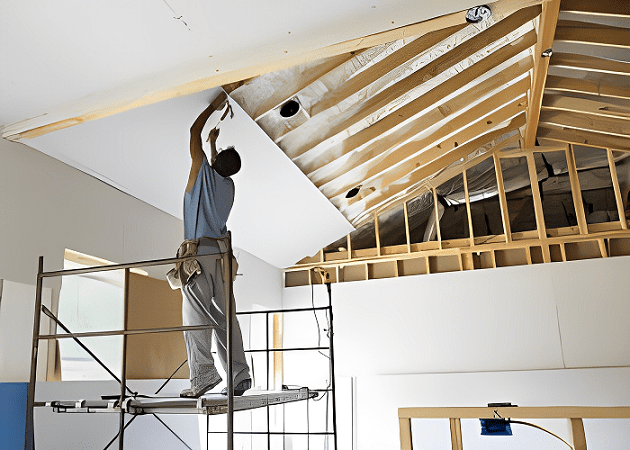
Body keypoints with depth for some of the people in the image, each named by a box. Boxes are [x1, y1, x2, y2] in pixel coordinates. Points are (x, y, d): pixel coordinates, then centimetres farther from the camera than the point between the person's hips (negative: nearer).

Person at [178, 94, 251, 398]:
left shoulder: (203, 172, 0)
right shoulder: (229, 185, 16)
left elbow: (194, 132, 11)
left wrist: (214, 106, 23)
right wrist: (214, 142, 51)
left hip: (199, 251, -6)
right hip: (222, 251, 6)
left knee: (196, 315, -8)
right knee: (225, 317, 5)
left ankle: (203, 375, -14)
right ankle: (239, 375, 3)